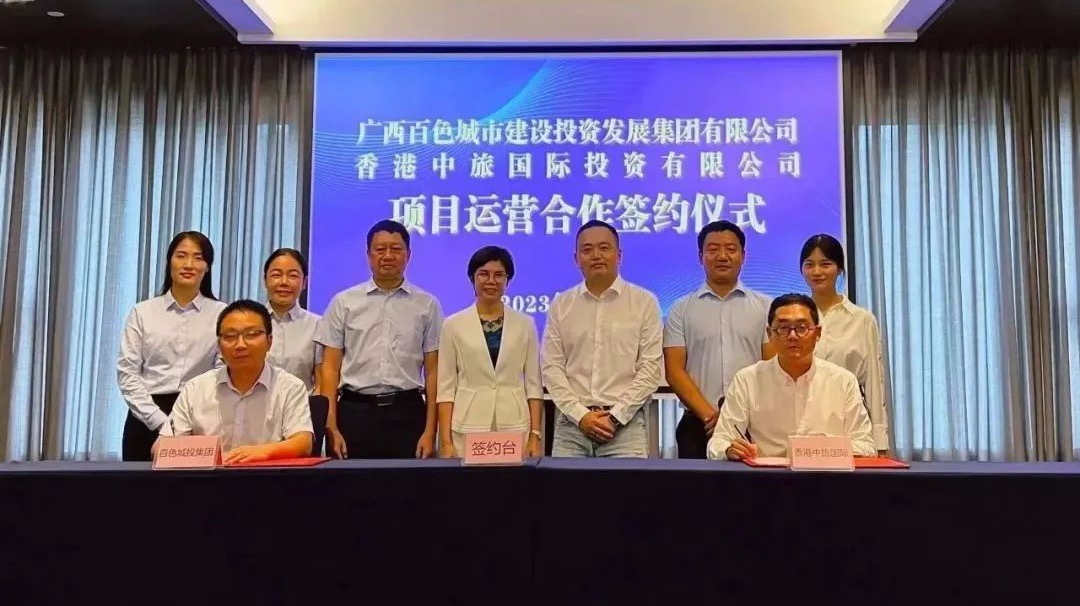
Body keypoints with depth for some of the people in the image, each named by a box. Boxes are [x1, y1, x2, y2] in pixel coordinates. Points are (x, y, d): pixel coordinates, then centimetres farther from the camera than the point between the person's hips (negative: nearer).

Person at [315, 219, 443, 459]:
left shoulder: (427, 305, 5)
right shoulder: (343, 302, 6)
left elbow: (433, 371, 3)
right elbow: (330, 367, 4)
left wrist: (430, 431, -2)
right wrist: (331, 427, -4)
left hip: (407, 413, 0)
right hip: (355, 412, 0)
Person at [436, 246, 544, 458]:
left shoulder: (524, 324, 5)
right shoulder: (454, 325, 2)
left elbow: (533, 384, 5)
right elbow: (446, 387, 1)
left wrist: (535, 435, -2)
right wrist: (446, 441, -6)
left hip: (515, 427, 1)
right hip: (468, 428, -1)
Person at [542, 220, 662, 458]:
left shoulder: (644, 302, 3)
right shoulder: (560, 304, 9)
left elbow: (651, 368, -2)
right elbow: (551, 367, 4)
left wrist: (615, 416, -9)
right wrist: (581, 415, -7)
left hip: (626, 423, -2)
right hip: (572, 423, 2)